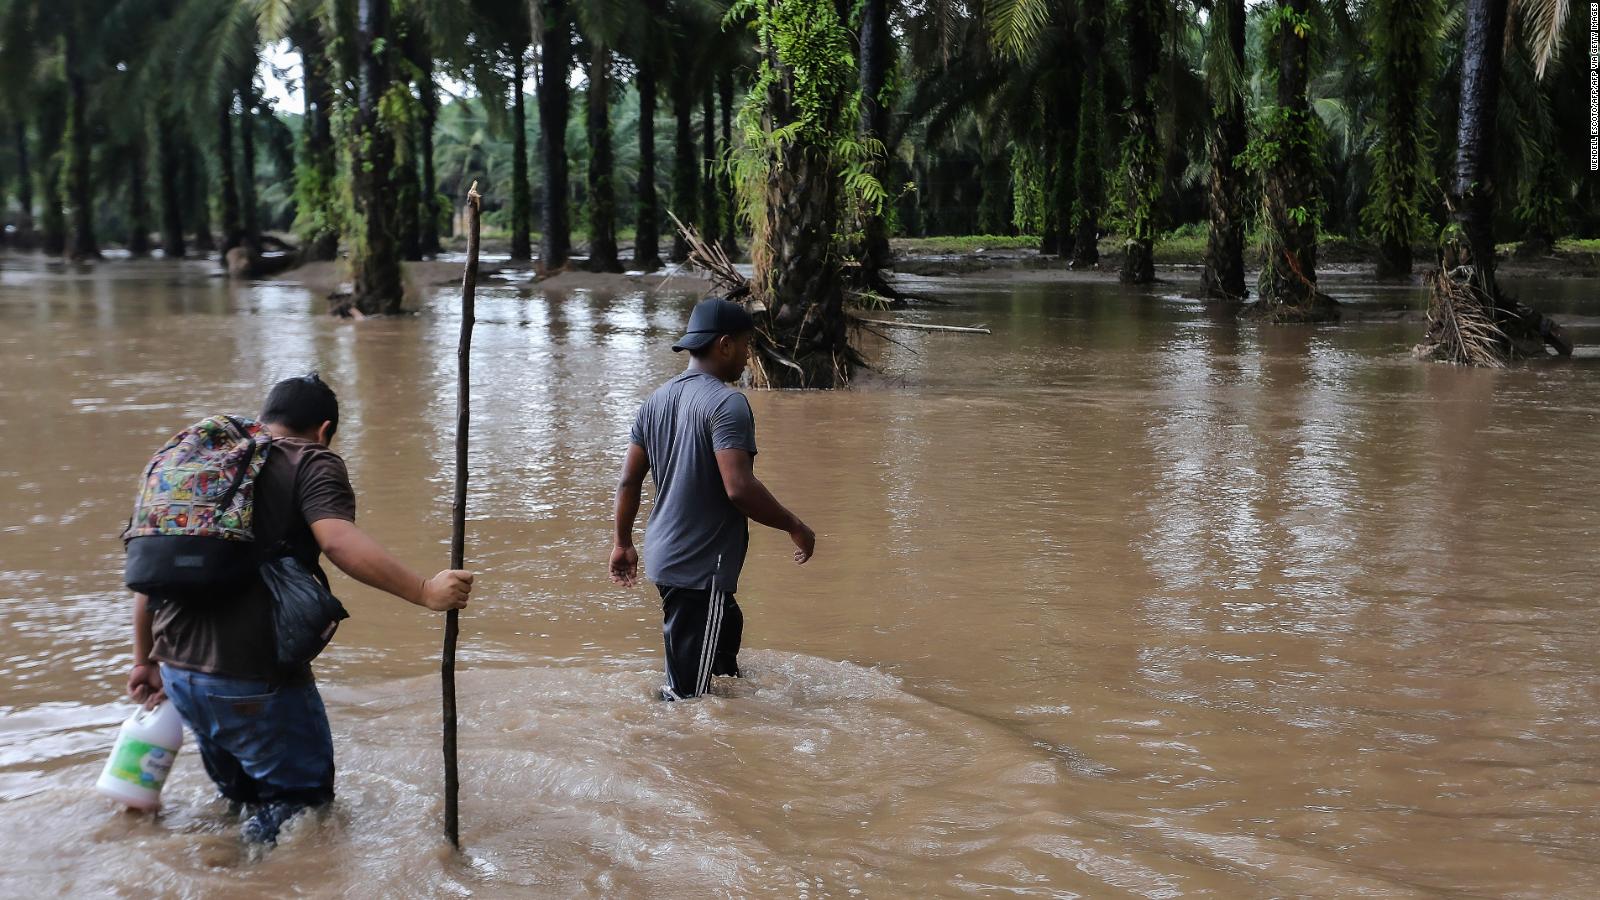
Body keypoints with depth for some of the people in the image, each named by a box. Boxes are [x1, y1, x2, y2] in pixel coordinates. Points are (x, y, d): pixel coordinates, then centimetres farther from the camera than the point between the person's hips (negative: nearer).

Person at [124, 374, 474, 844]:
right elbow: (337, 540, -21)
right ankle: (264, 841, -14)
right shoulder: (311, 462, -2)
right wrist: (424, 591, -27)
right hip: (254, 680, -7)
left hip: (178, 668, 7)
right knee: (304, 796, 6)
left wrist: (146, 661, 26)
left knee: (240, 797, 25)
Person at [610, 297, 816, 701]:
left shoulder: (657, 400, 8)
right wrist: (795, 527, -13)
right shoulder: (726, 404, -18)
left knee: (728, 626, 29)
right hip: (703, 567, -9)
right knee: (688, 688, -1)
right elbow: (739, 488, -26)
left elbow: (629, 480, 11)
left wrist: (623, 542, 22)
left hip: (663, 557, 9)